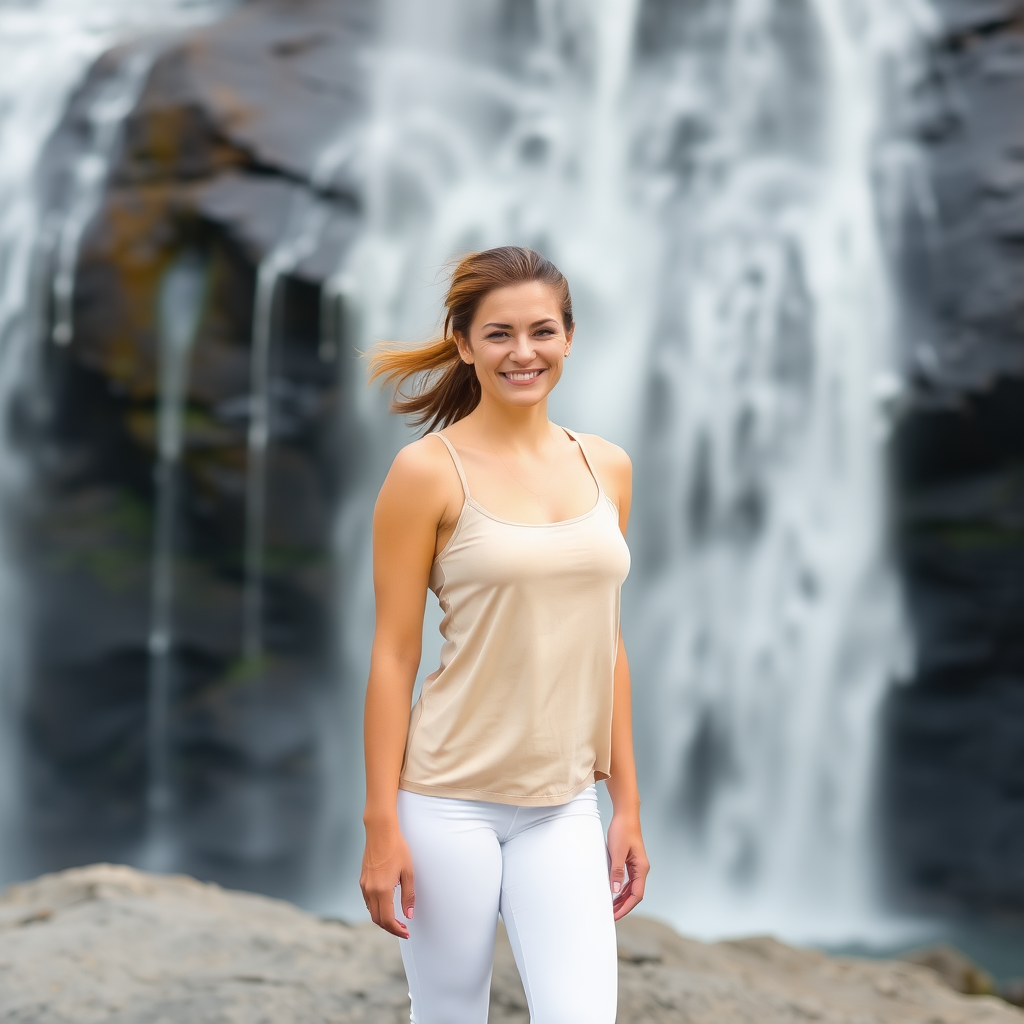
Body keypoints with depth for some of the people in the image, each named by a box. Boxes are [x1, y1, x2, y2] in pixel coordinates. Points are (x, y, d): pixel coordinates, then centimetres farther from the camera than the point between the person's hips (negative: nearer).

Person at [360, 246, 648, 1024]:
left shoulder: (607, 468, 7)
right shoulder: (429, 471, -7)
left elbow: (606, 644, 13)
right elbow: (394, 655, -7)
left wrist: (627, 804, 11)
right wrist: (382, 826, -10)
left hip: (564, 810, 4)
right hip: (449, 803, -4)